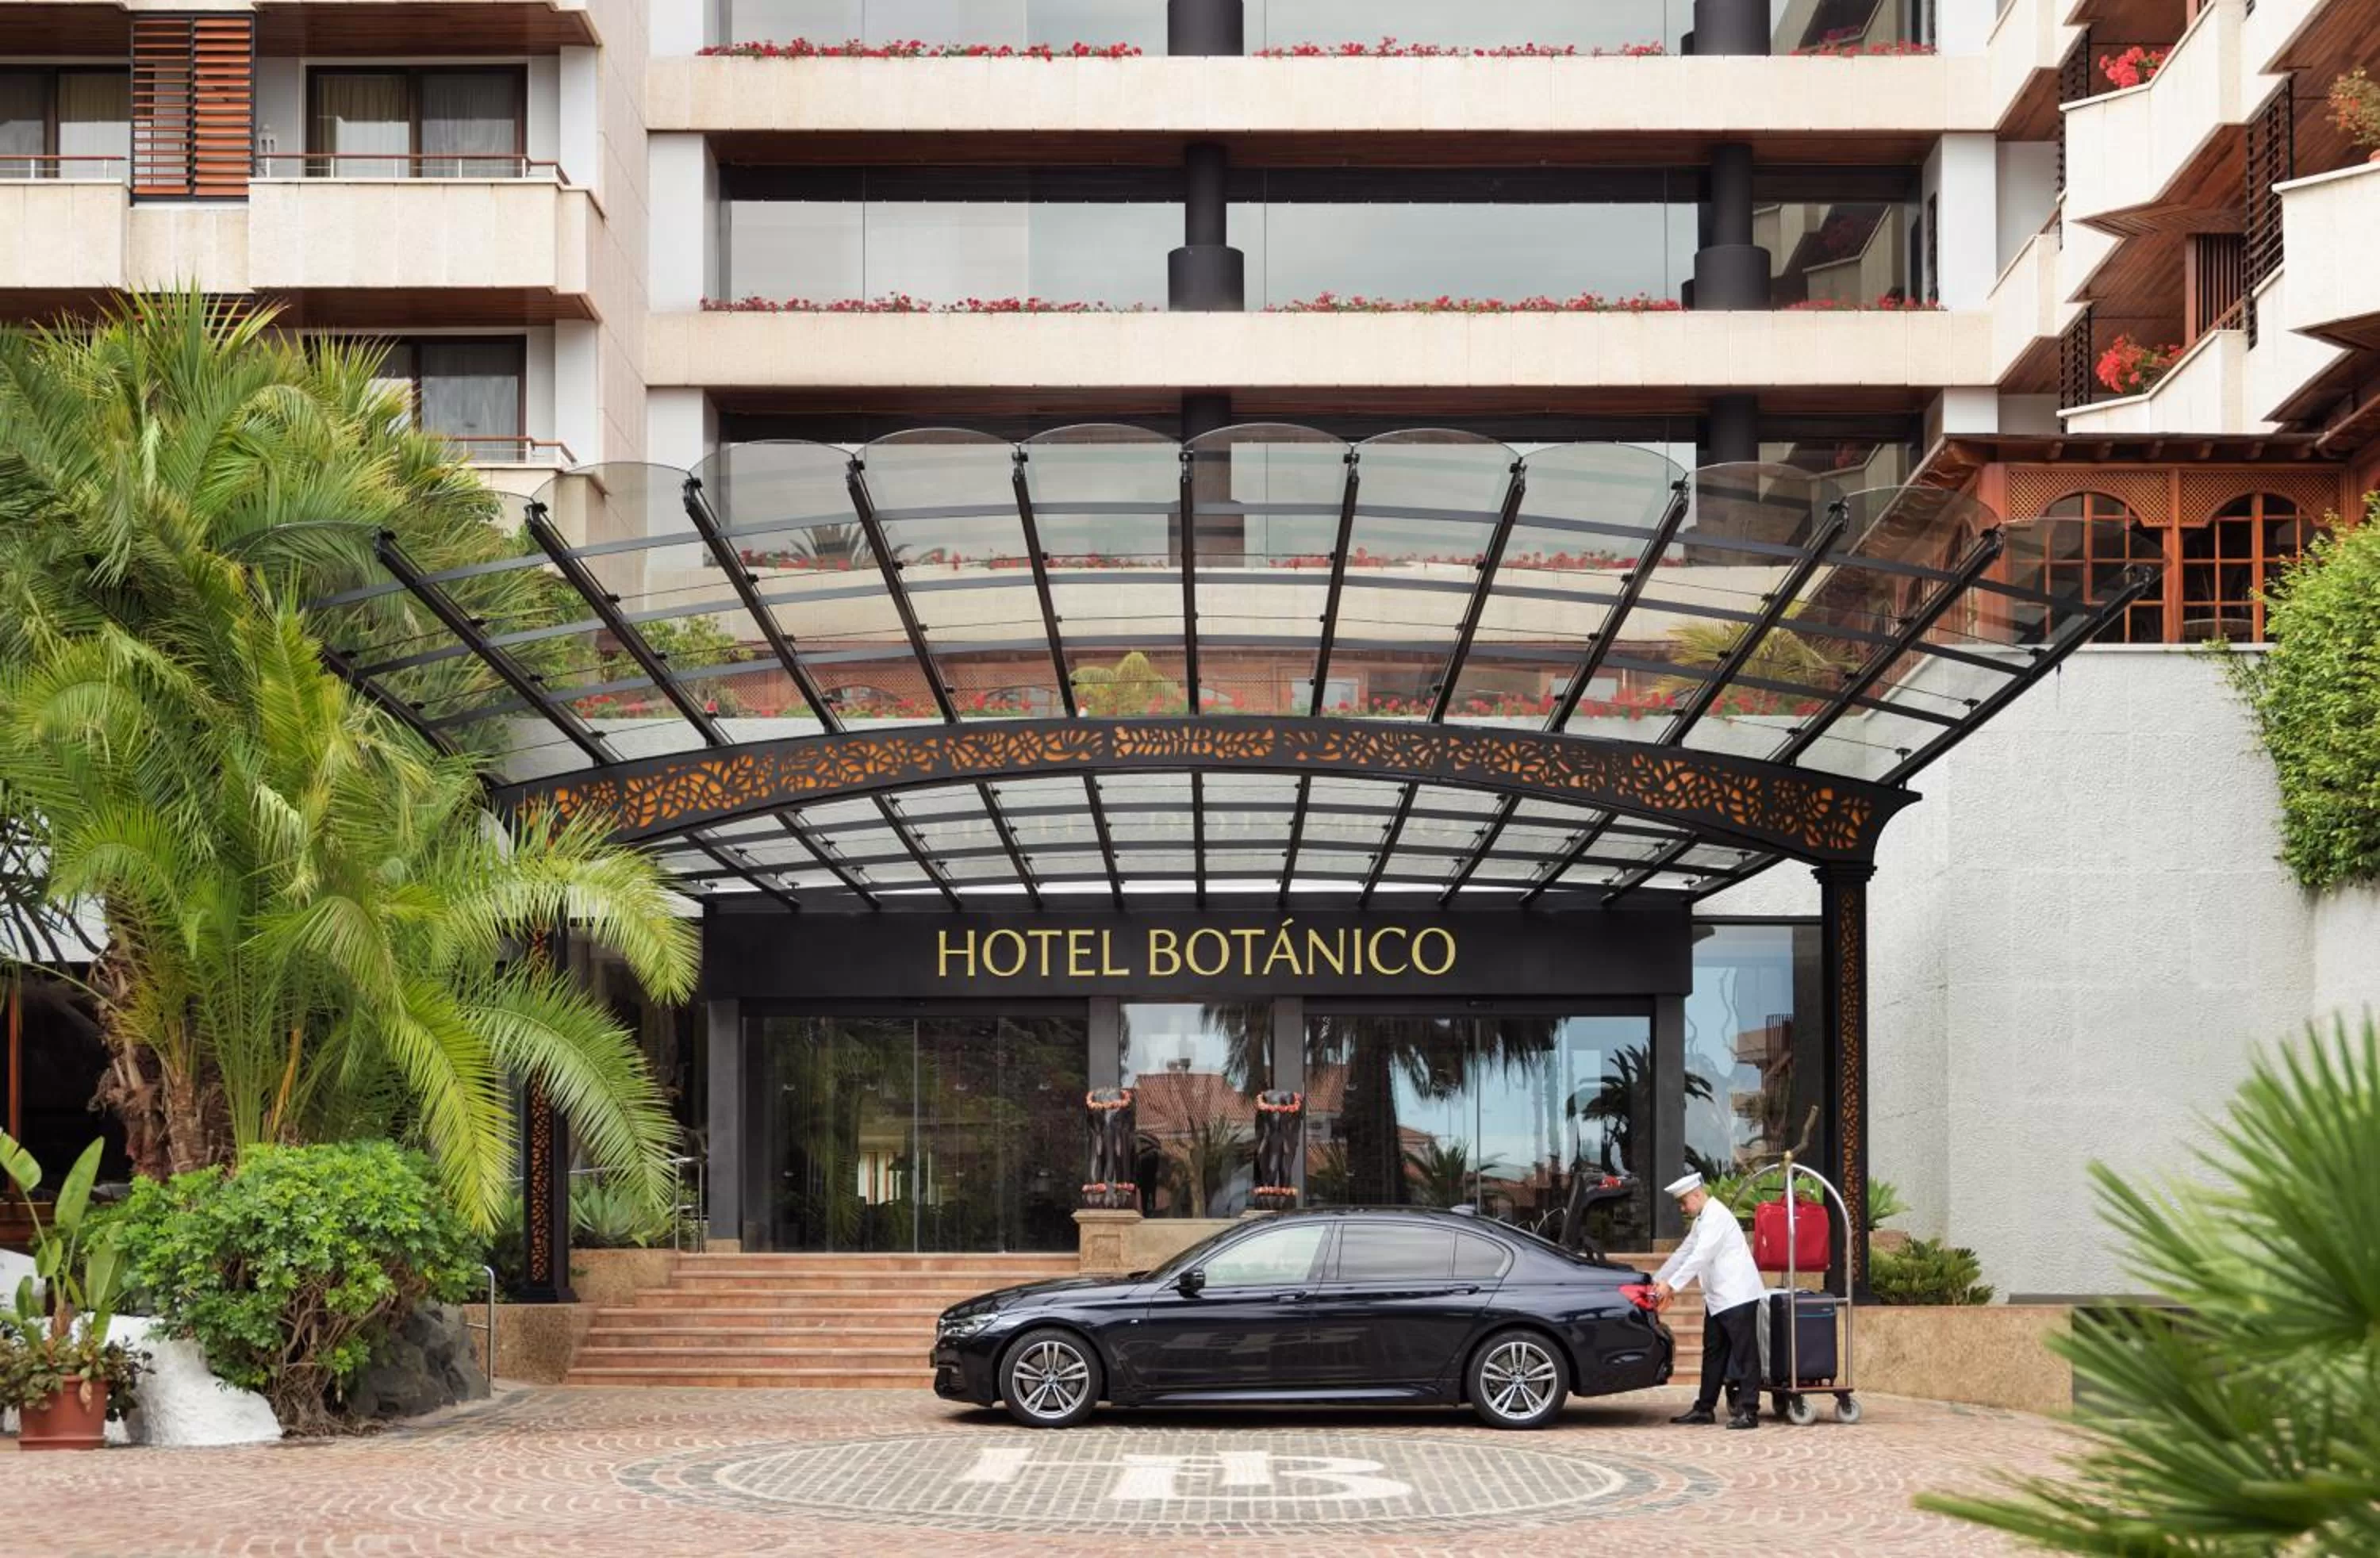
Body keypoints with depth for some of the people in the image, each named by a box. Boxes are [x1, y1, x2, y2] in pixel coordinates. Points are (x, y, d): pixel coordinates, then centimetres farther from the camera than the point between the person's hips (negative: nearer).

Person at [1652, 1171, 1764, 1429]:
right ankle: (1704, 1408, 17)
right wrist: (1657, 1281, 19)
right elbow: (1683, 1253, 23)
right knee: (1713, 1353, 13)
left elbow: (1700, 1256, -23)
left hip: (1737, 1296, -11)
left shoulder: (1717, 1217, -14)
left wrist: (1671, 1285, -24)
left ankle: (1748, 1411, -10)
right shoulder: (1702, 1220, 18)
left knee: (1744, 1354, -8)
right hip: (1717, 1298, 11)